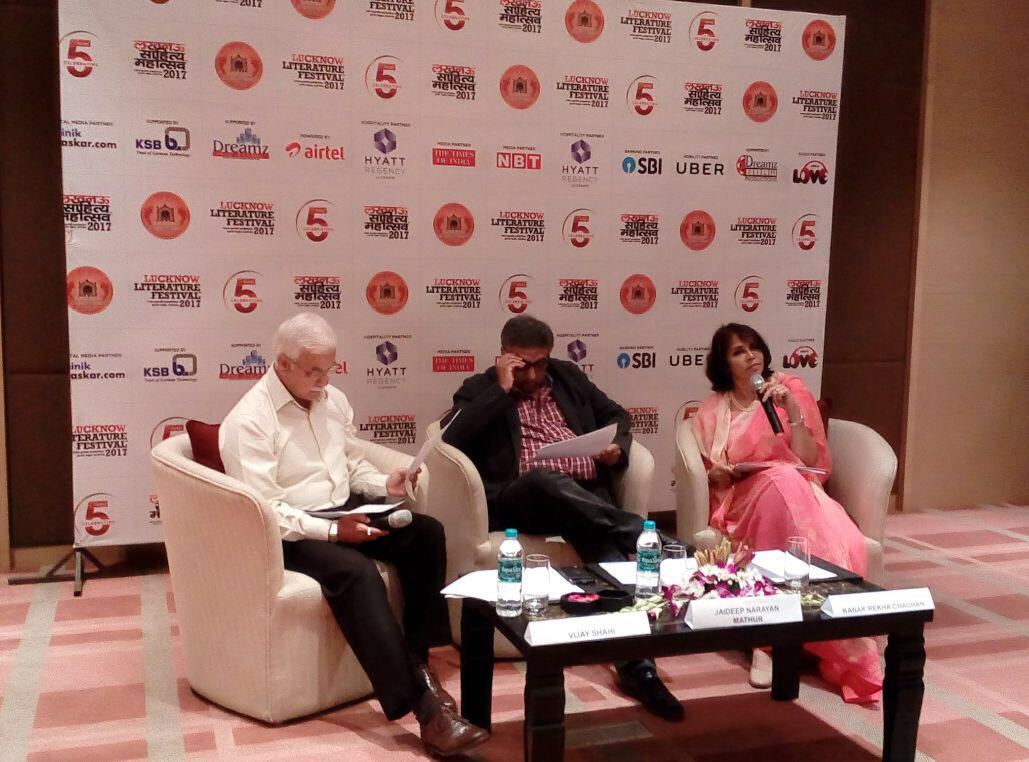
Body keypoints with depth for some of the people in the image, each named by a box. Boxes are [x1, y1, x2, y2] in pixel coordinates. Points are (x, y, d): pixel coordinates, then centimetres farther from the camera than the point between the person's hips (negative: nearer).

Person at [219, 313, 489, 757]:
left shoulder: (332, 400, 9)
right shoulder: (249, 420, -15)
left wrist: (384, 485, -2)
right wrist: (331, 530, -29)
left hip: (344, 511, 8)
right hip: (289, 533, -8)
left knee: (427, 533, -16)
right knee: (356, 572, -35)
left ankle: (419, 659, -11)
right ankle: (423, 707, -35)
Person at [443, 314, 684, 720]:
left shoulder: (568, 375, 23)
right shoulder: (480, 389, 11)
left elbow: (615, 414, 30)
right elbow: (451, 438, -7)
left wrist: (617, 447, 6)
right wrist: (501, 389, -7)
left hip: (588, 497, 3)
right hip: (520, 500, -3)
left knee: (606, 540, -31)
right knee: (546, 479, -40)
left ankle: (636, 662, -36)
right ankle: (643, 533, -32)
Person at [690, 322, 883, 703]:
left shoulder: (791, 390, 11)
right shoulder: (712, 410, 14)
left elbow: (810, 461, 2)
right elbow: (709, 476, 14)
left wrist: (792, 411, -10)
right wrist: (727, 474, -8)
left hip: (800, 492, 1)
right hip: (744, 501, -1)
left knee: (844, 542, -35)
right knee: (781, 481, -38)